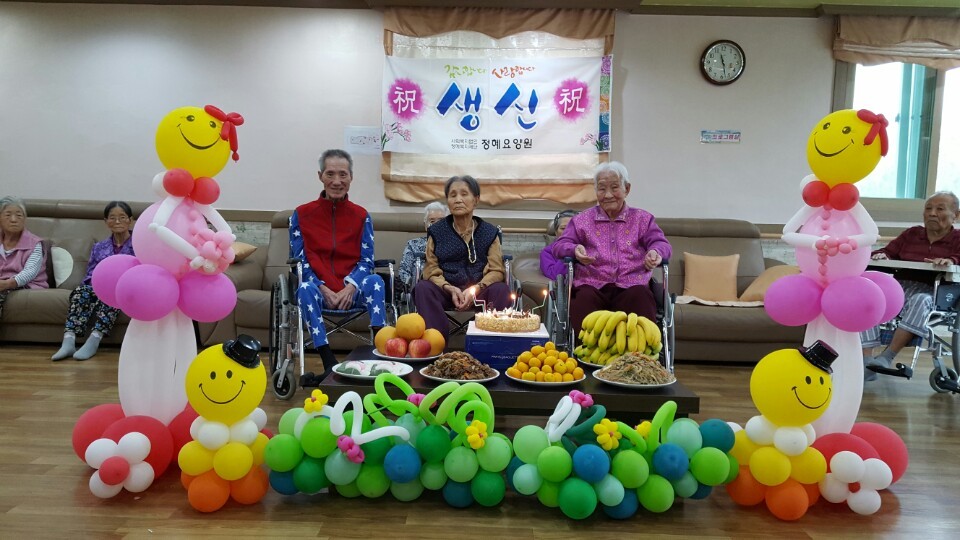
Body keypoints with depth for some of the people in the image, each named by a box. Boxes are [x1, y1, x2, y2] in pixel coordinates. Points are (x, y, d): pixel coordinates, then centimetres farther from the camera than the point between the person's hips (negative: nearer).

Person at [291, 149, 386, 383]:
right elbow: (300, 260, 1)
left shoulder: (361, 216, 10)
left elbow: (366, 261, 3)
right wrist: (324, 290, -16)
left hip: (352, 290, 1)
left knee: (375, 281, -31)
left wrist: (350, 288, -18)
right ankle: (330, 365, -41)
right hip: (318, 288, -1)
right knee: (305, 289, -35)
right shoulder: (302, 214, 7)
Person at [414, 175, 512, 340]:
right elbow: (431, 270, 2)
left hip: (480, 290, 0)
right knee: (422, 288, -31)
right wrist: (451, 289, -19)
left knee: (501, 290, -32)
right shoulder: (436, 231, 9)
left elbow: (496, 270, 0)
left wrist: (475, 289, -20)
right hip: (446, 290, 1)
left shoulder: (490, 232, 8)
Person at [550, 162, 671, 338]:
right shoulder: (582, 219, 23)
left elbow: (661, 243, 10)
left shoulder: (642, 218, 23)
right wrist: (574, 250, -12)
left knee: (640, 296, -36)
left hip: (630, 286, 0)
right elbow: (559, 245, 13)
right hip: (592, 286, 0)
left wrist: (656, 252, -17)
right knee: (584, 297, -37)